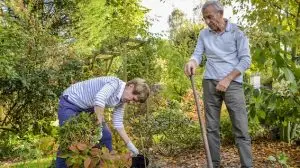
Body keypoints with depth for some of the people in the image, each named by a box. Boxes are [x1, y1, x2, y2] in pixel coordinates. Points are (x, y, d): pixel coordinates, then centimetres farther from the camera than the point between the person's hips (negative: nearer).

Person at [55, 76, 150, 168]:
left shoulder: (121, 101, -3)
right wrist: (99, 122, -37)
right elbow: (99, 99, -46)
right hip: (70, 102, -8)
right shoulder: (115, 83, -28)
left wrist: (130, 145, 3)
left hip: (87, 107, 8)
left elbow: (118, 123, 4)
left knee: (106, 136, 3)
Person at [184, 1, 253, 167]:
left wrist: (227, 79, -13)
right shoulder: (204, 34, 11)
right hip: (210, 83, 4)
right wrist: (192, 62, -21)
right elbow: (197, 54, 4)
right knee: (211, 127, 6)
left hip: (232, 83, -3)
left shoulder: (236, 32, 0)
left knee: (241, 129, -6)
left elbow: (246, 59, -4)